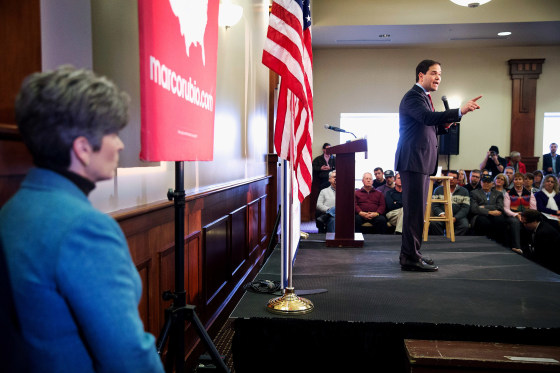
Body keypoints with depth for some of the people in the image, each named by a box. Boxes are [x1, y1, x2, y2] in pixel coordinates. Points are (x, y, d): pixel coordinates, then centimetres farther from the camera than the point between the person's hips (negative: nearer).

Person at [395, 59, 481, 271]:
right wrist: (460, 112, -36)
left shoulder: (424, 97, 22)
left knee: (416, 209, 14)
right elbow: (428, 117, -29)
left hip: (421, 162, 11)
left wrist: (445, 126, 6)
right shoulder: (413, 96, -10)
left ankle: (410, 254, 23)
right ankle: (410, 258, -4)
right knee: (415, 209, -9)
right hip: (413, 161, -11)